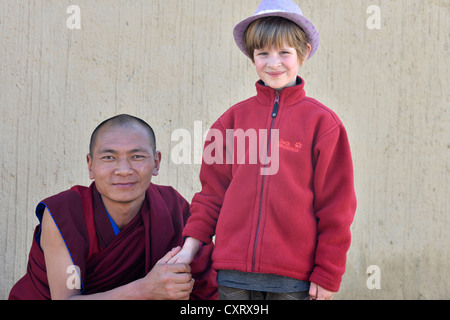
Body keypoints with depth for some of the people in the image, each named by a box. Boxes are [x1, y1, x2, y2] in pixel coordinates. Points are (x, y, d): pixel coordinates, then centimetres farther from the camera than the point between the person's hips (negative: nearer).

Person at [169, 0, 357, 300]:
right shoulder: (234, 118, 8)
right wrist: (191, 245, 2)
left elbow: (336, 205, 0)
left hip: (294, 279, -2)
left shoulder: (322, 122, -1)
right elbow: (212, 191, 11)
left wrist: (327, 275, -1)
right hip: (233, 275, 2)